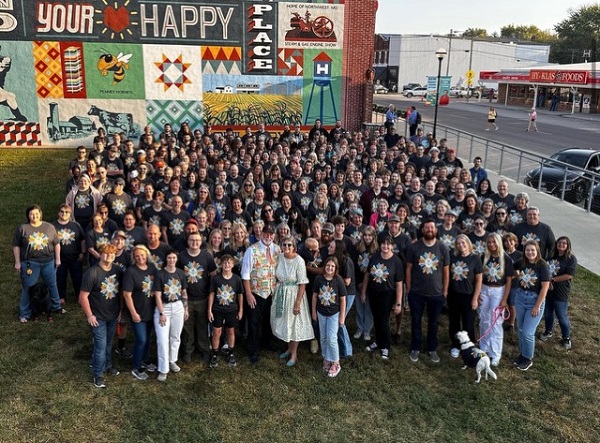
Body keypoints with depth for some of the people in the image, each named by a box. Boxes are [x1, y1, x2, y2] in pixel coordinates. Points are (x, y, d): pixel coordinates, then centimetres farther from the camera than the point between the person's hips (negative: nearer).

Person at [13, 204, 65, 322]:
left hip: (49, 261, 2)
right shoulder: (22, 228, -2)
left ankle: (56, 307, 31)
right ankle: (25, 314, 15)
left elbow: (56, 243, 7)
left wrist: (58, 259, 4)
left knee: (52, 285, 14)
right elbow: (16, 246, 1)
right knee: (28, 288, 5)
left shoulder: (49, 227, 2)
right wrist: (17, 262, -2)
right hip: (30, 263, -2)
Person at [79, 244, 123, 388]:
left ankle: (108, 365, 43)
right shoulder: (92, 273, -22)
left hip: (113, 315, 5)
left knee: (108, 343, 22)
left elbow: (121, 290, 7)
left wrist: (120, 309, 6)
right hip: (98, 317, -5)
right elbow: (83, 296, -19)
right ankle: (98, 374, 17)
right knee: (100, 346, 1)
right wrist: (89, 315, -16)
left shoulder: (118, 270, -5)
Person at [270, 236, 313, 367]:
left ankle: (294, 354, 24)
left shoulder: (299, 261, -20)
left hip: (293, 294, -5)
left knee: (294, 323, 7)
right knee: (283, 321, 17)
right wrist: (275, 292, 6)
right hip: (281, 293, 5)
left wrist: (298, 302, -19)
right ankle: (289, 348, 39)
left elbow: (302, 284, -18)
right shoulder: (279, 257, -4)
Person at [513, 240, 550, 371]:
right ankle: (523, 354, 32)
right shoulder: (521, 263, -2)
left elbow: (545, 287, -15)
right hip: (520, 298, 5)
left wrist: (537, 306, -15)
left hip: (535, 300, -5)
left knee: (527, 332, -4)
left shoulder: (542, 266, -15)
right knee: (521, 329, 14)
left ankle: (528, 358, 16)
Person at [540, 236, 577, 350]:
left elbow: (569, 275, -18)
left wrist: (552, 279, -15)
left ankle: (566, 338, 23)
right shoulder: (552, 255, 5)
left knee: (562, 316, 4)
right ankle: (548, 332, 38)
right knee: (547, 313, 17)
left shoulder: (571, 258, -11)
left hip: (561, 292, -5)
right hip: (547, 290, 5)